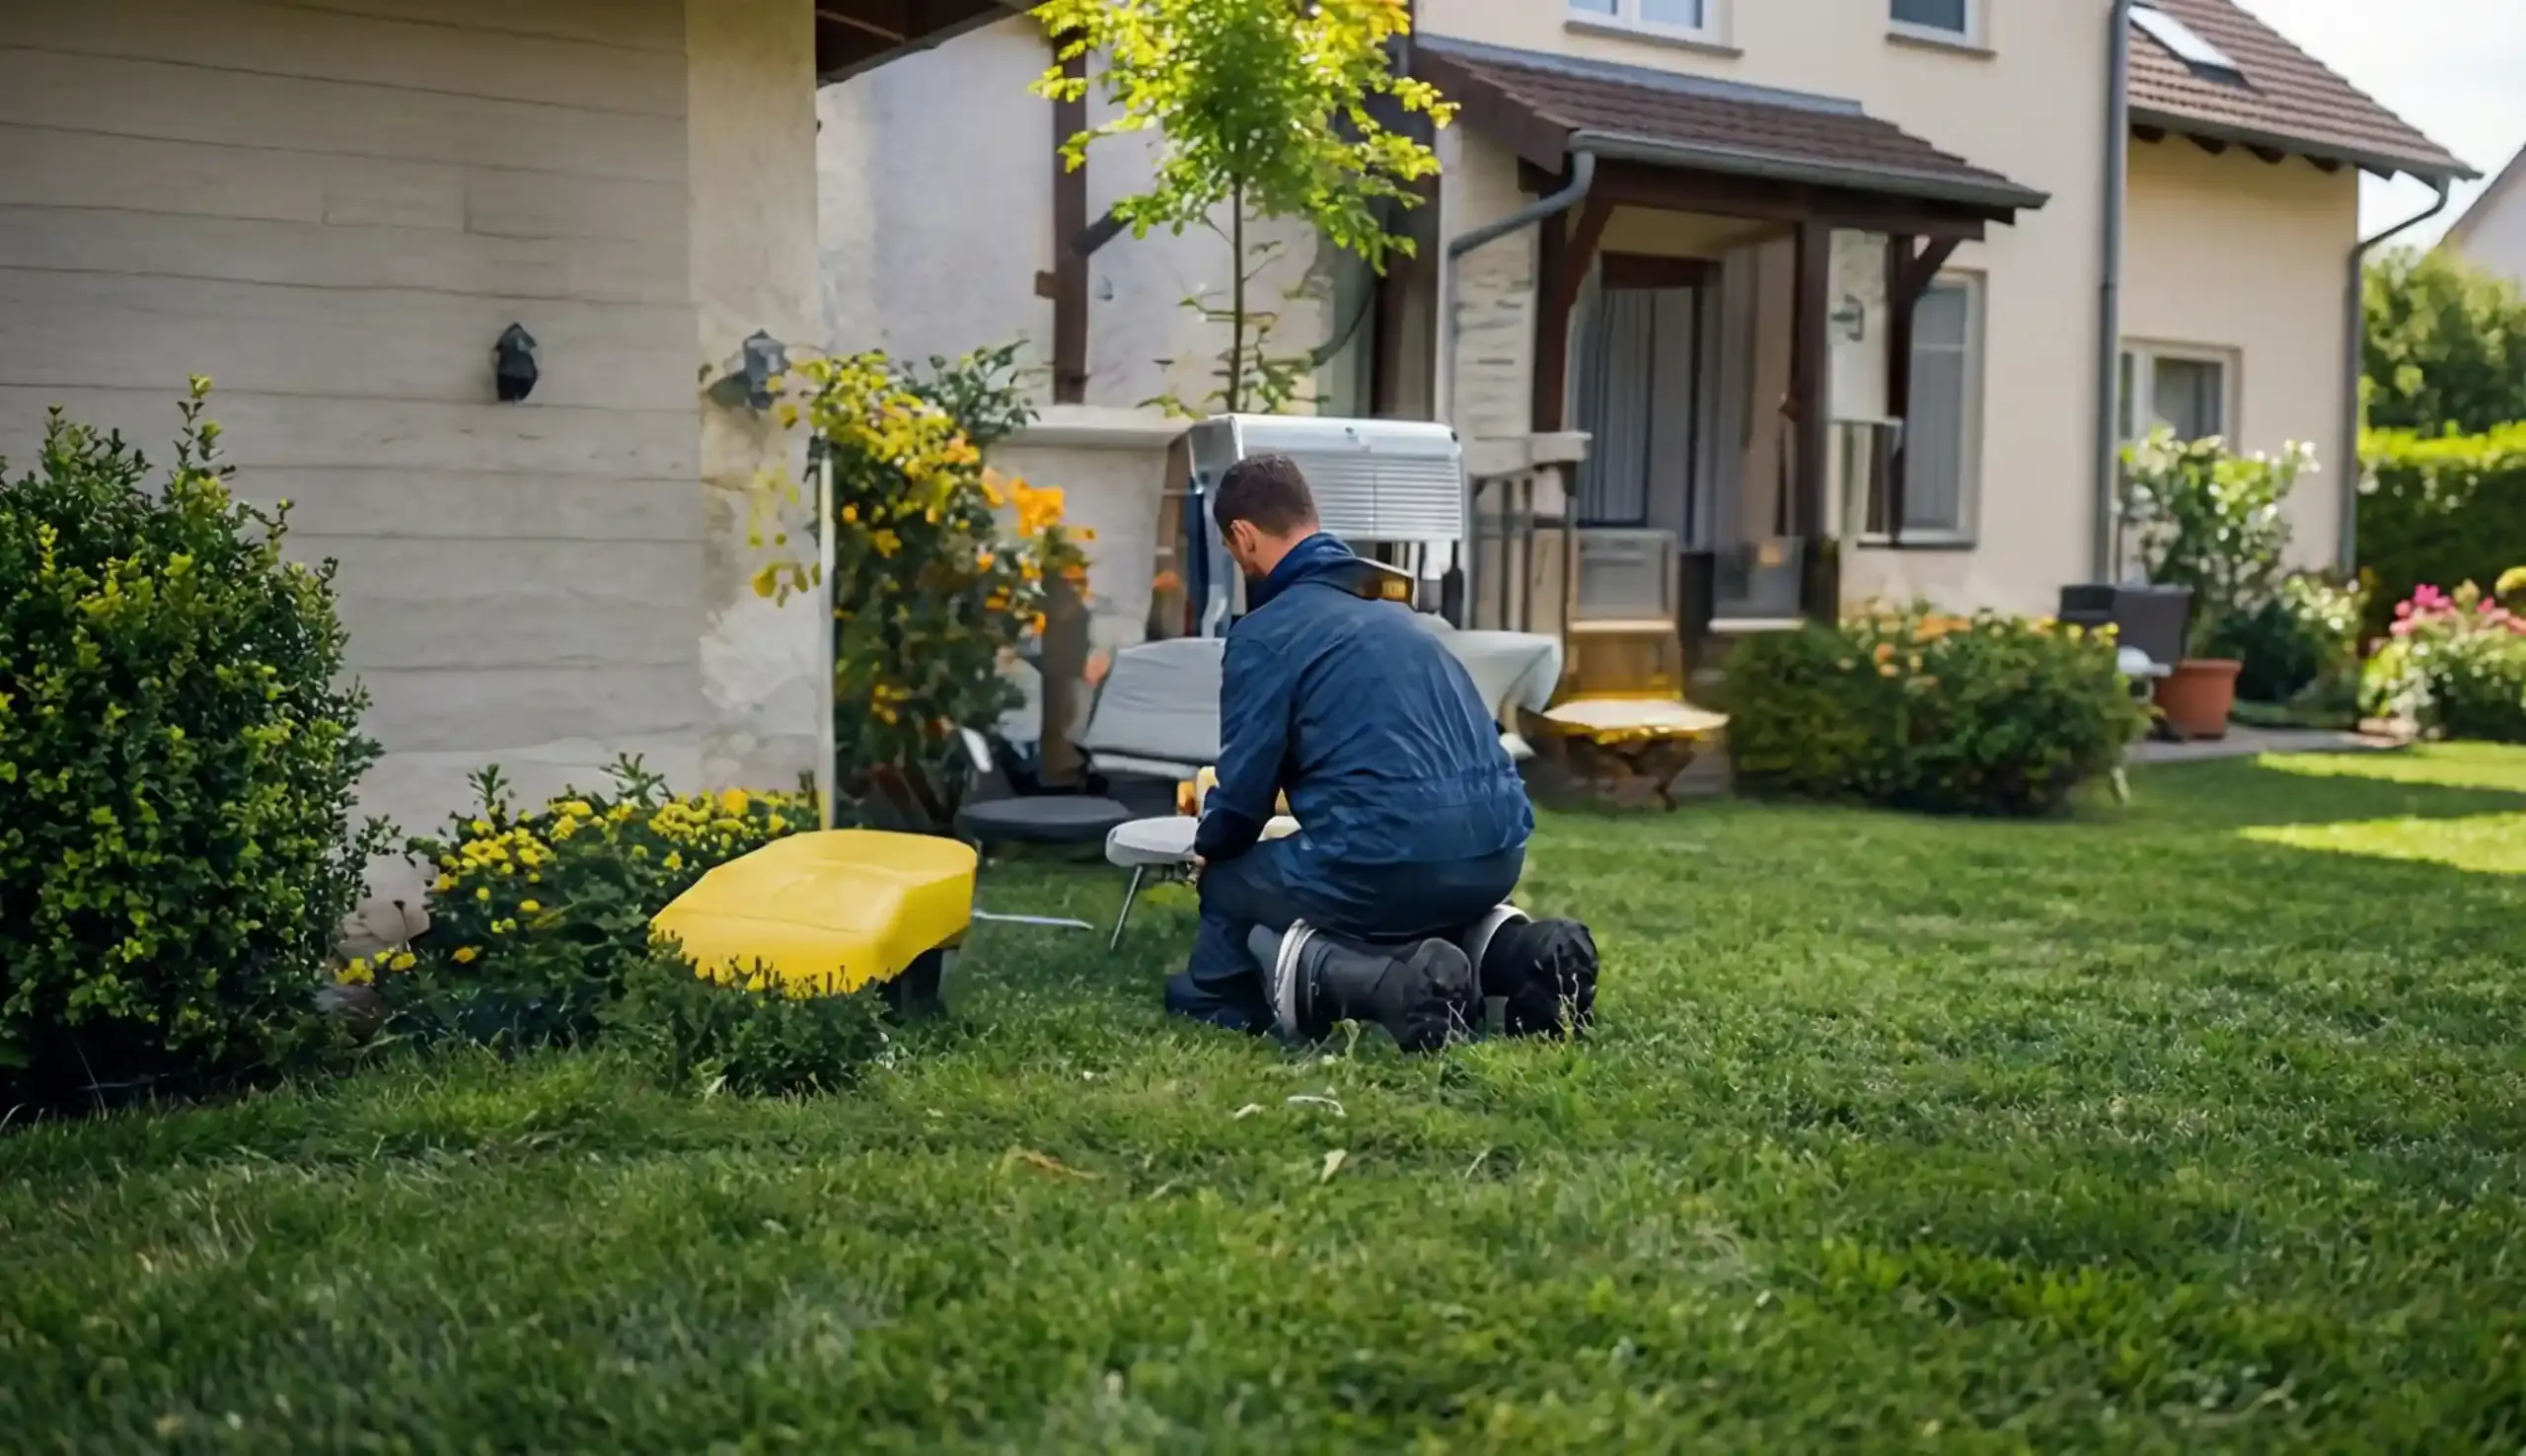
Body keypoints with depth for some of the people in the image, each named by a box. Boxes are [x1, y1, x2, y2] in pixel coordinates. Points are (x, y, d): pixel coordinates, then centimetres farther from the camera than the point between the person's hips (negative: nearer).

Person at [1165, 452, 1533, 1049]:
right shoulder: (1394, 613, 22)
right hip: (1497, 859, 8)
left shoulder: (1265, 632, -2)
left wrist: (1209, 850, 22)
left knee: (1226, 891, 17)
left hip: (1389, 862, -7)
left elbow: (1244, 787, -2)